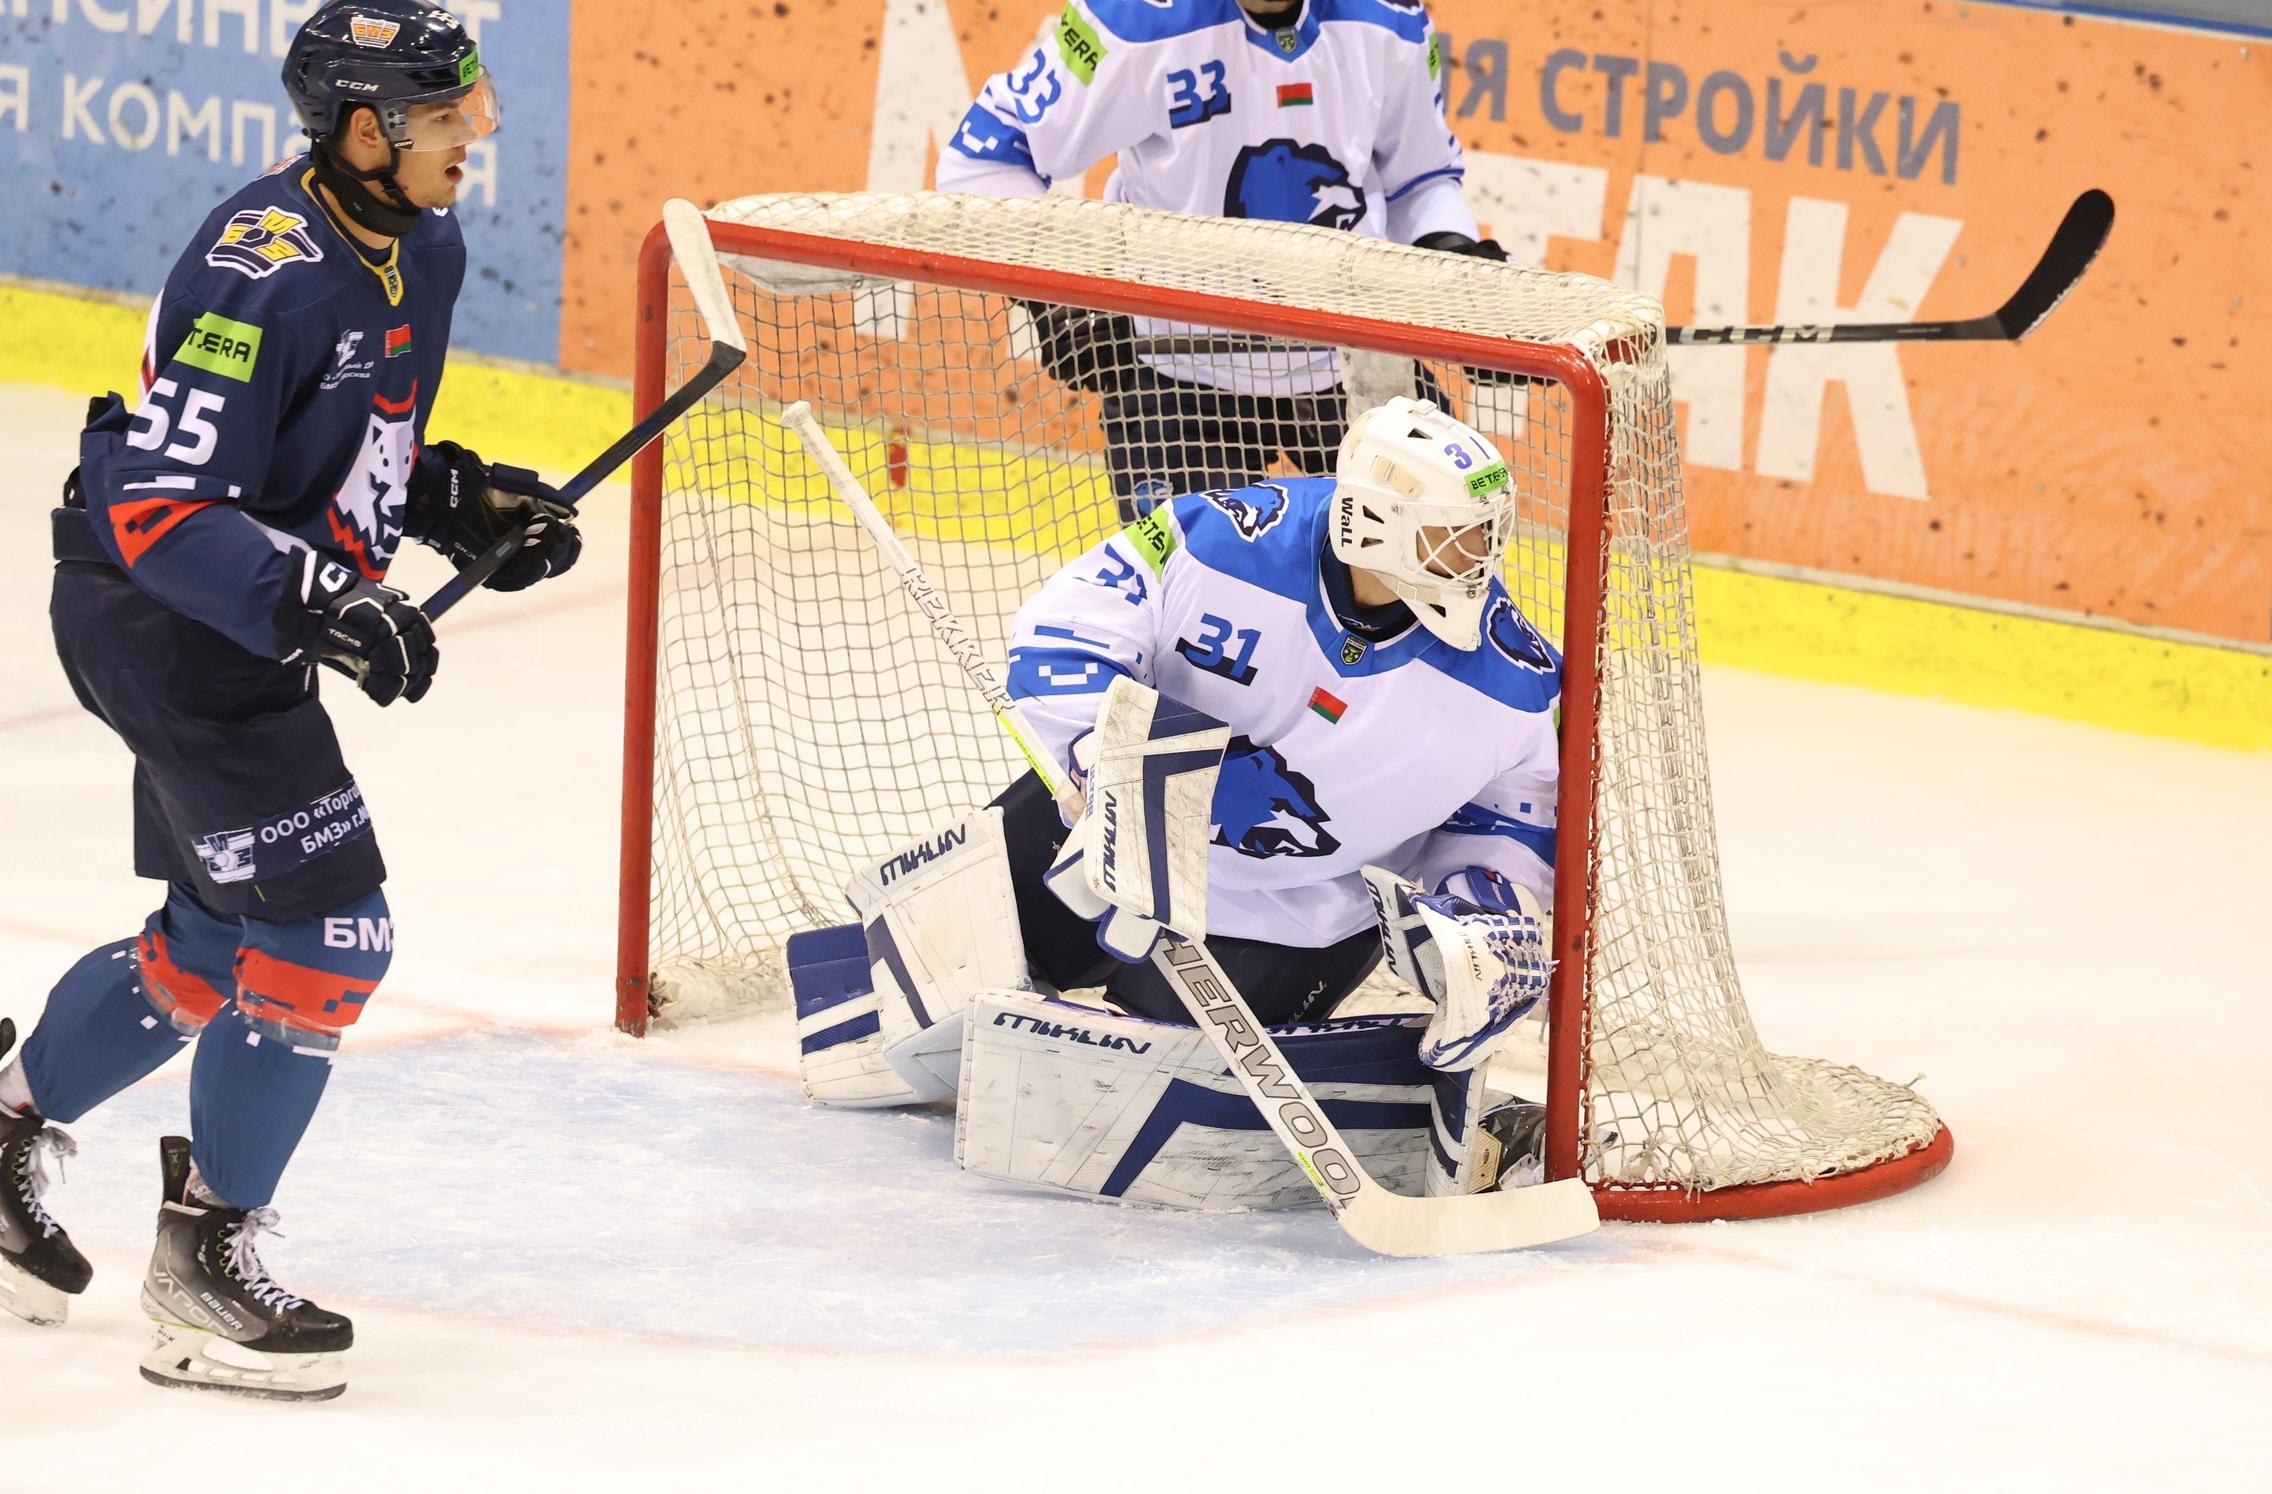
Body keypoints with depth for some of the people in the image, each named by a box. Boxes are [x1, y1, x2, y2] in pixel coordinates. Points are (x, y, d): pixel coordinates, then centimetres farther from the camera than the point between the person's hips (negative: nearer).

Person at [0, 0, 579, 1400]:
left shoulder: (425, 249, 4)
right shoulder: (265, 273, -26)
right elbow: (156, 510, -28)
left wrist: (464, 498, 1)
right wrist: (325, 605, -36)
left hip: (244, 619, 10)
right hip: (161, 617, -10)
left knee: (218, 942, 19)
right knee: (328, 929, -11)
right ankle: (206, 1261, 1)